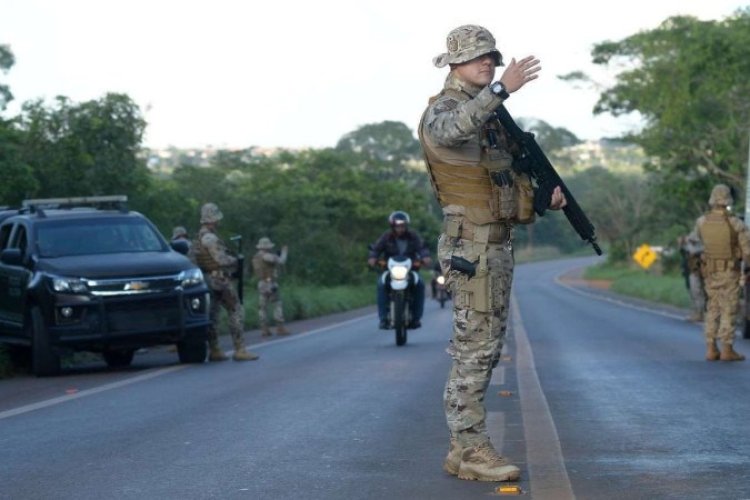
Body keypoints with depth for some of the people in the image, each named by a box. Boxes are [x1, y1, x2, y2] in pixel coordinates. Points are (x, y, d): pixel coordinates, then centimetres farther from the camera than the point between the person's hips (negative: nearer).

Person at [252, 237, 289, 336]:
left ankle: (264, 329, 0)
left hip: (261, 284, 8)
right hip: (270, 284, -8)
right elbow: (281, 262, -16)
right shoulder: (267, 256, -15)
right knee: (277, 305, -3)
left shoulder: (256, 258, 13)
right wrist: (284, 252, 1)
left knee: (262, 307, 4)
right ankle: (280, 328, -8)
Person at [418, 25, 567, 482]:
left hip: (499, 244, 9)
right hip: (472, 245, -9)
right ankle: (471, 451, -5)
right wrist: (501, 89, -46)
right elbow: (450, 131, -36)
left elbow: (509, 179, 24)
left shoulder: (490, 113, 19)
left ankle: (464, 448, 16)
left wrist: (546, 196, 4)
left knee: (486, 347, 11)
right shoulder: (443, 109, -9)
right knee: (475, 347, -8)